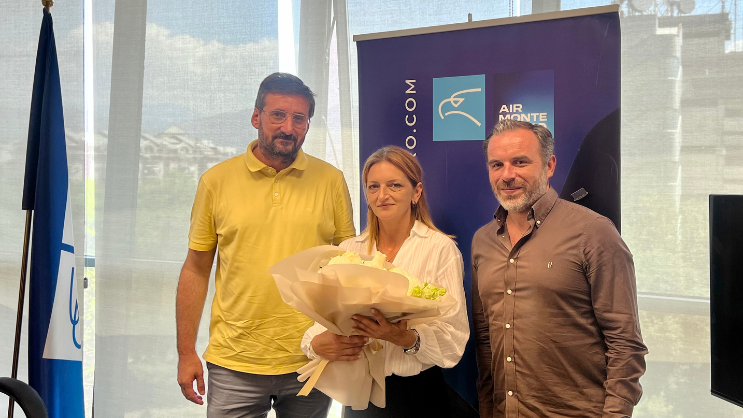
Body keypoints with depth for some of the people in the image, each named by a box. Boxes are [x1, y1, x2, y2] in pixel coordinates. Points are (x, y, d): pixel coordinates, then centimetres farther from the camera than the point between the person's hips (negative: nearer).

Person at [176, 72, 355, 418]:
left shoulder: (331, 181, 0)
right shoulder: (216, 181, 0)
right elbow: (196, 269, 4)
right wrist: (186, 352, 2)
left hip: (311, 362, 1)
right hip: (234, 364, 0)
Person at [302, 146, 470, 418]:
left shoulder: (440, 248, -9)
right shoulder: (348, 250, 3)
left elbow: (453, 339, -13)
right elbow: (323, 318, 0)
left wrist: (406, 338, -30)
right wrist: (317, 344, -20)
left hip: (417, 395, -3)